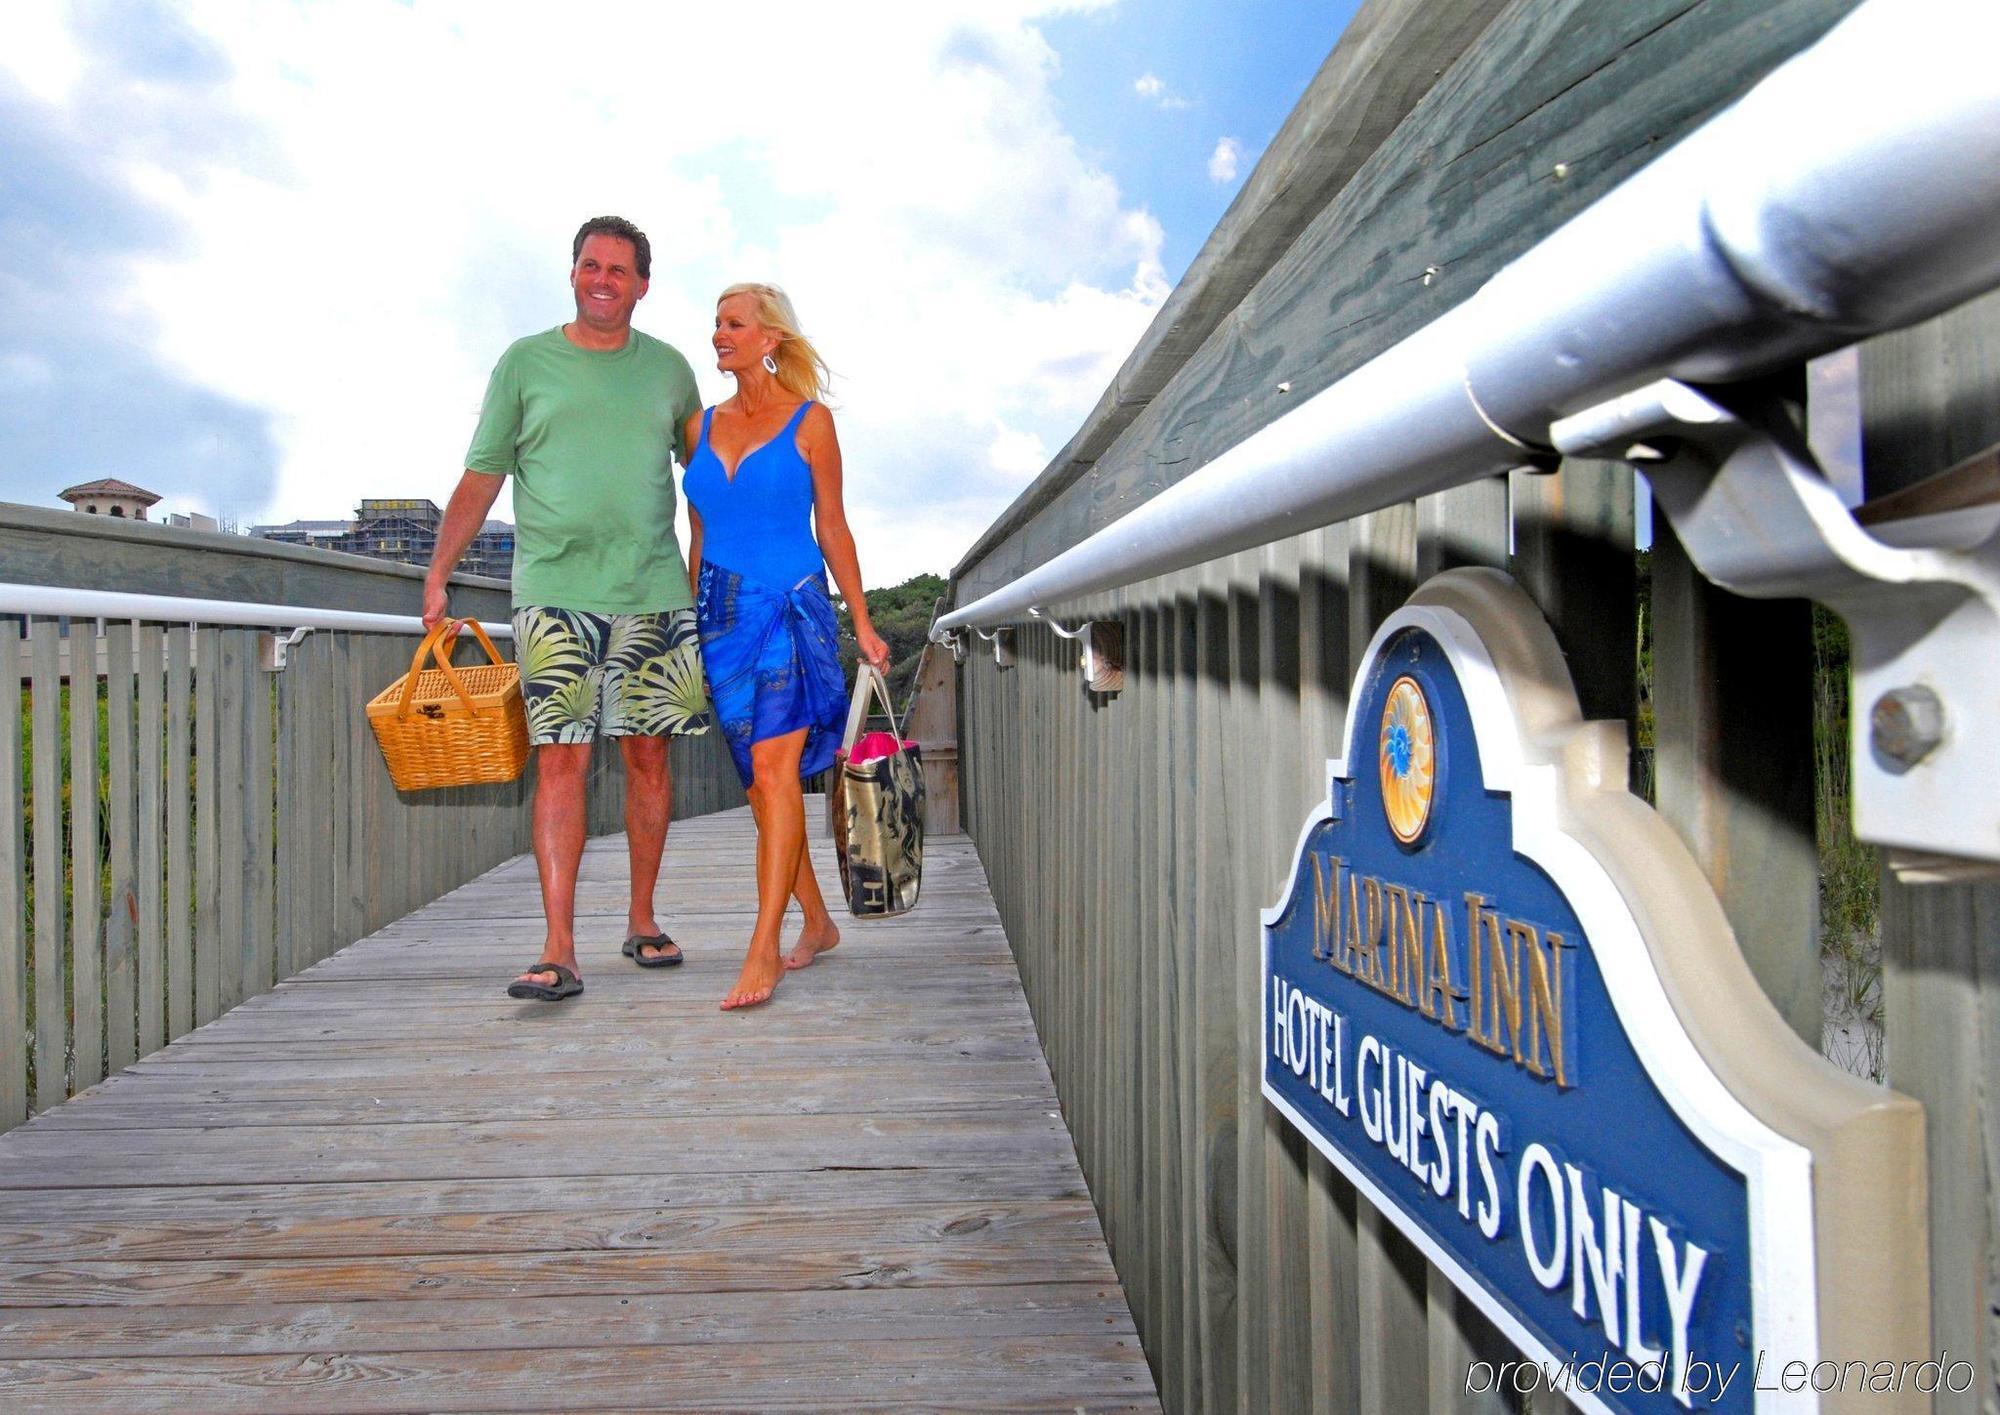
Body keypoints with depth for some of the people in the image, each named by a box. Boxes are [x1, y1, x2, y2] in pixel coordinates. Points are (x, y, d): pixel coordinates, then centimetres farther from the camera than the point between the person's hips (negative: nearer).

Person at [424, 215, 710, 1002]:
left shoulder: (667, 369, 13)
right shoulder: (526, 363, 8)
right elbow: (482, 476, 8)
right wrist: (438, 573, 2)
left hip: (654, 592, 2)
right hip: (554, 593, -2)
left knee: (648, 757, 6)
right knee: (560, 763, -7)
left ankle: (642, 921, 20)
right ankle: (559, 951, -4)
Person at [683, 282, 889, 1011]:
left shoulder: (810, 421, 1)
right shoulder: (703, 427, 14)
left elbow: (832, 529, 3)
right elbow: (699, 536, 17)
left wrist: (862, 624, 1)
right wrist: (687, 624, 16)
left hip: (791, 608, -5)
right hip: (722, 614, 5)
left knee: (774, 770, -15)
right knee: (761, 780, 7)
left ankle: (763, 951, -13)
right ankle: (818, 922, 22)